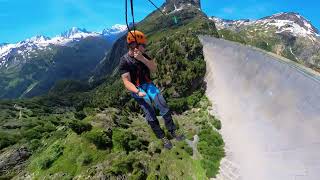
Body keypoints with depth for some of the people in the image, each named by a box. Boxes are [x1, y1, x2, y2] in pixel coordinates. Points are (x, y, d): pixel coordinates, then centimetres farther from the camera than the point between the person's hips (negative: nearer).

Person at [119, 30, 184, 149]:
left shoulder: (143, 56, 4)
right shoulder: (124, 61, -9)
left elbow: (154, 69, -5)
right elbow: (127, 82, -15)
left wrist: (142, 59, -20)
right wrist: (138, 92, -32)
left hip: (148, 85, 4)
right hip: (137, 89, -4)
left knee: (164, 107, -10)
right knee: (150, 115, -14)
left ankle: (173, 132, 8)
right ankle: (163, 137, 7)